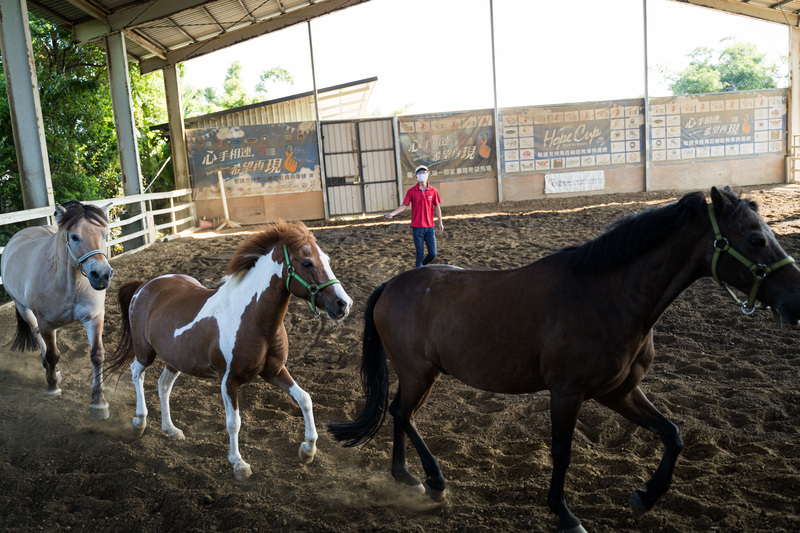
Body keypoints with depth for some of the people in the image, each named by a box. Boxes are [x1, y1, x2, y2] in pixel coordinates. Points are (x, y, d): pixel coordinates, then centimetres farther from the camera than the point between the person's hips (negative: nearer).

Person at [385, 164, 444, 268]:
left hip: (429, 227, 2)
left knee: (433, 254, 3)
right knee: (420, 254, 1)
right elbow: (404, 205, -2)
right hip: (417, 227, -2)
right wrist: (393, 213, -16)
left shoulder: (433, 191, 3)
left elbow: (437, 207, 10)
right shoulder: (411, 191, -1)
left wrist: (440, 222, 9)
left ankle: (422, 264, 31)